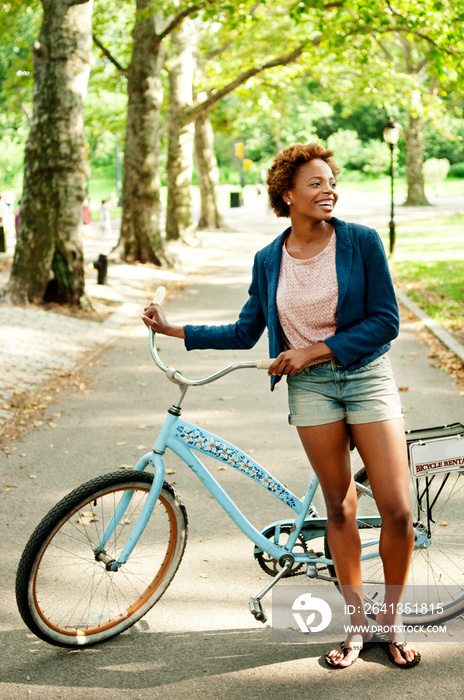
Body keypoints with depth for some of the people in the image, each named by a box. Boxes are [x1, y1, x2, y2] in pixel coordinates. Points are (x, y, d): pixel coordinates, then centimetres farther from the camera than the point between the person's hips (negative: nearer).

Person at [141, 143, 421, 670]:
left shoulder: (361, 242, -6)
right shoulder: (269, 260, 3)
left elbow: (385, 321, -8)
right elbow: (244, 333, 11)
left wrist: (315, 349, -13)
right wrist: (174, 330, 8)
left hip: (366, 376, -2)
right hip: (309, 387, 2)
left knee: (397, 509, -5)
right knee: (339, 508, 7)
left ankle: (391, 620, 16)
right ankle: (357, 625, 21)